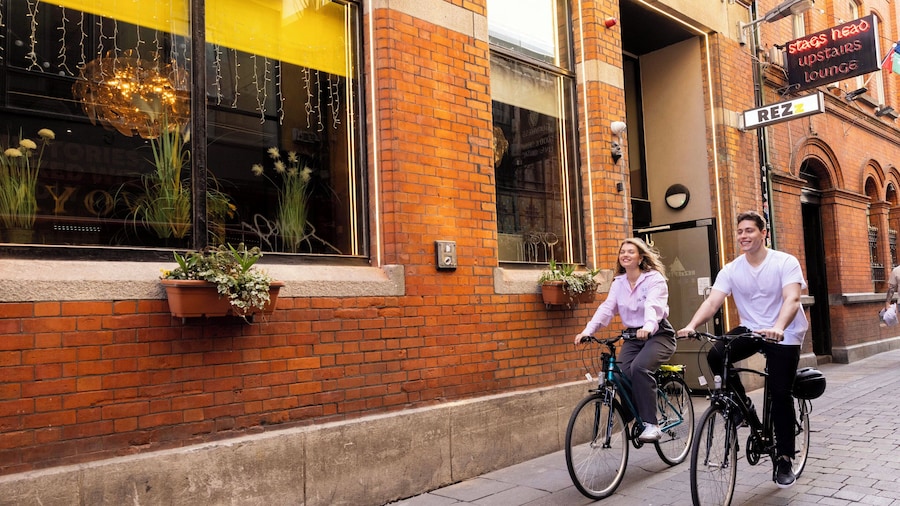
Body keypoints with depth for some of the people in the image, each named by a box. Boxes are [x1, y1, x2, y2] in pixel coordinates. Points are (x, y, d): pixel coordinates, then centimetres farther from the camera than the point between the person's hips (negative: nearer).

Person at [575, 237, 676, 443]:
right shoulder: (618, 282, 7)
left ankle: (651, 425, -21)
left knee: (639, 368, -31)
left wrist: (648, 327, -49)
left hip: (658, 335, -5)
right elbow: (606, 308, -6)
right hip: (633, 337, 5)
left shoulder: (654, 278, -9)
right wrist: (588, 331, -22)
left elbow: (653, 305, -28)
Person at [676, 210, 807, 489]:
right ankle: (742, 404, 2)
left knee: (780, 394, -6)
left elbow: (792, 299, -28)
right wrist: (692, 325, -34)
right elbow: (712, 301, -15)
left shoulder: (786, 262, -14)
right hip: (751, 329, 3)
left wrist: (778, 328, -47)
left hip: (785, 335, -3)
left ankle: (784, 458, 13)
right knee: (715, 355, -24)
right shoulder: (731, 270, -4)